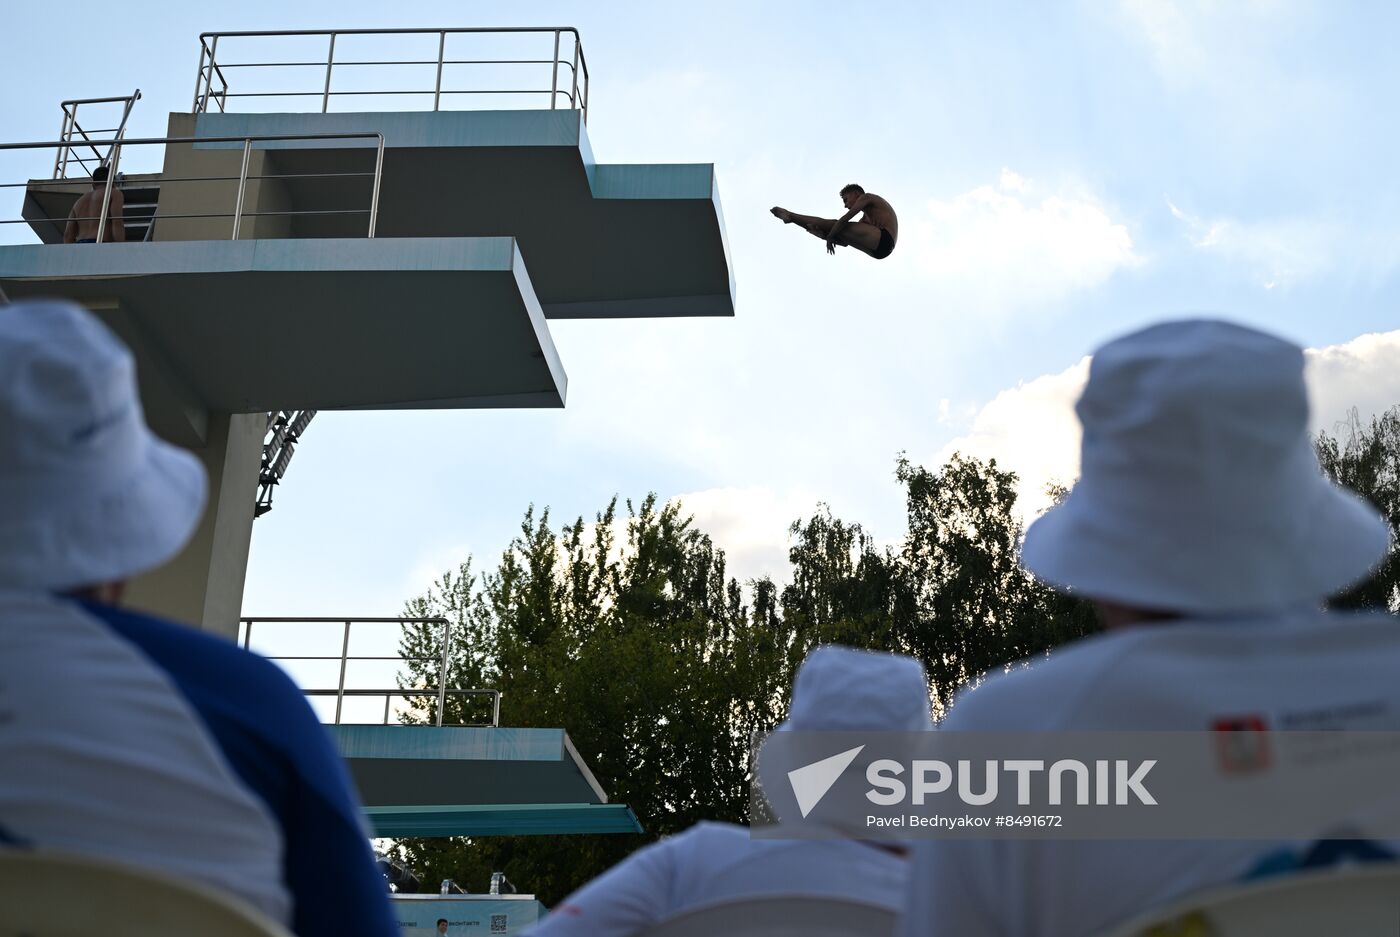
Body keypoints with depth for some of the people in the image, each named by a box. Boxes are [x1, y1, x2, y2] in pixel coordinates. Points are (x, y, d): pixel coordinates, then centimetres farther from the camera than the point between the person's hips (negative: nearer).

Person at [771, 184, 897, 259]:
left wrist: (830, 237, 2)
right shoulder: (867, 217, 34)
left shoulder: (866, 197, 7)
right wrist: (824, 234, 7)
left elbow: (844, 219, -7)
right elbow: (846, 242, 22)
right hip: (879, 249, 9)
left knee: (836, 224, -8)